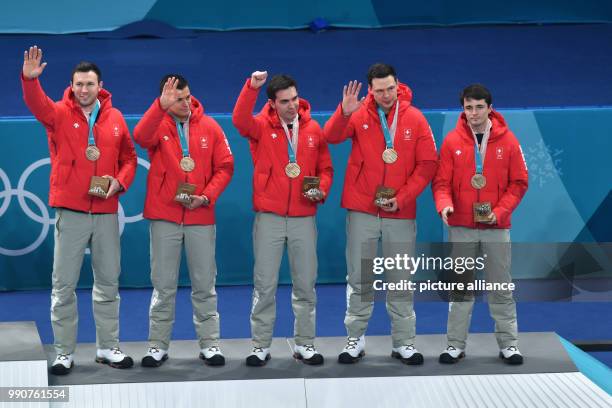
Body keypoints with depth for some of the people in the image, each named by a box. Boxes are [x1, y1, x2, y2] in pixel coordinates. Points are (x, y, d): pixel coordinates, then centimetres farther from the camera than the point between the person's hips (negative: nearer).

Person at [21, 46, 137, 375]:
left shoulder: (115, 118, 7)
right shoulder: (59, 114, -2)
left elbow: (129, 158, 13)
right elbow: (37, 103, -23)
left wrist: (120, 181, -7)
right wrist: (30, 78, -42)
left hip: (106, 212, 3)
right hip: (70, 211, -3)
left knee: (108, 282, 10)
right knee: (64, 284, 1)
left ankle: (108, 348, 21)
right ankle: (64, 352, 8)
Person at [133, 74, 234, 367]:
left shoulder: (209, 127, 3)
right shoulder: (158, 124, -2)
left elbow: (224, 167, 3)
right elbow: (141, 137, -25)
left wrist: (207, 196, -10)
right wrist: (161, 105, -38)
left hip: (201, 217, 1)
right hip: (164, 215, -1)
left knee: (204, 284, 7)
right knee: (163, 285, 4)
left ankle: (209, 343, 14)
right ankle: (158, 345, 12)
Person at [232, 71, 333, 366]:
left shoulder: (313, 129, 5)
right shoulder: (261, 127, -2)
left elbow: (325, 168, 11)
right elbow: (240, 120, -24)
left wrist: (321, 190, -8)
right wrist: (251, 87, -36)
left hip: (304, 218, 2)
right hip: (269, 217, -2)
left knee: (305, 284, 7)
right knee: (264, 285, 2)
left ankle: (304, 344, 18)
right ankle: (260, 346, 11)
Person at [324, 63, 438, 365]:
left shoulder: (414, 119, -2)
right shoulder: (359, 114, -3)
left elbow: (428, 164, -2)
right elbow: (331, 137, -17)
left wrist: (402, 198, -10)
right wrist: (344, 113, -36)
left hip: (401, 213, 0)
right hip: (362, 210, 0)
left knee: (401, 282, 7)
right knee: (359, 279, 5)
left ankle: (404, 342, 15)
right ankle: (355, 339, 14)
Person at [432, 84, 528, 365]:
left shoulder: (507, 141, -1)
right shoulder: (452, 141, -1)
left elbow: (519, 183, 1)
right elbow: (442, 181, -2)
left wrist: (500, 211, -11)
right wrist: (444, 204, -22)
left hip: (496, 226, 0)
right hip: (461, 227, 0)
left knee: (501, 288, 5)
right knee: (460, 288, 6)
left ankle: (508, 344, 13)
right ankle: (456, 344, 12)